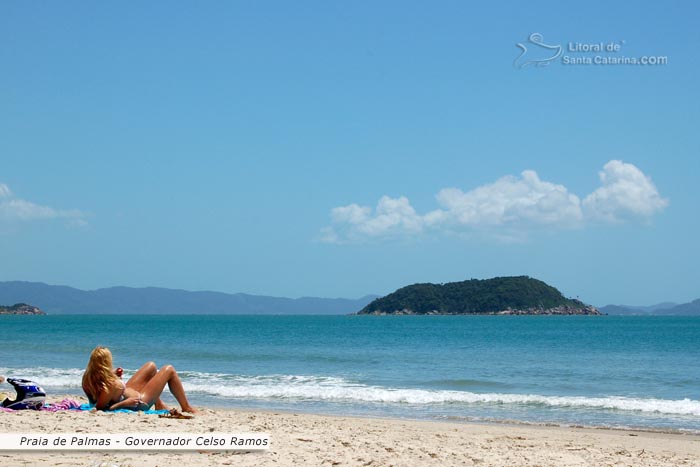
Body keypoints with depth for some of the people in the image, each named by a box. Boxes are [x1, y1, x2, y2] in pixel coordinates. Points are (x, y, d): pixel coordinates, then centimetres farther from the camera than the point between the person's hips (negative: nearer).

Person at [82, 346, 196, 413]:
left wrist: (113, 375, -6)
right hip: (139, 403, -8)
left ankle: (159, 404, 38)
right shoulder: (113, 385, -42)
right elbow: (99, 408, -39)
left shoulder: (87, 377, -19)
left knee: (151, 366, 25)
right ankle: (186, 407, 20)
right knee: (169, 370, 4)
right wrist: (125, 403, -33)